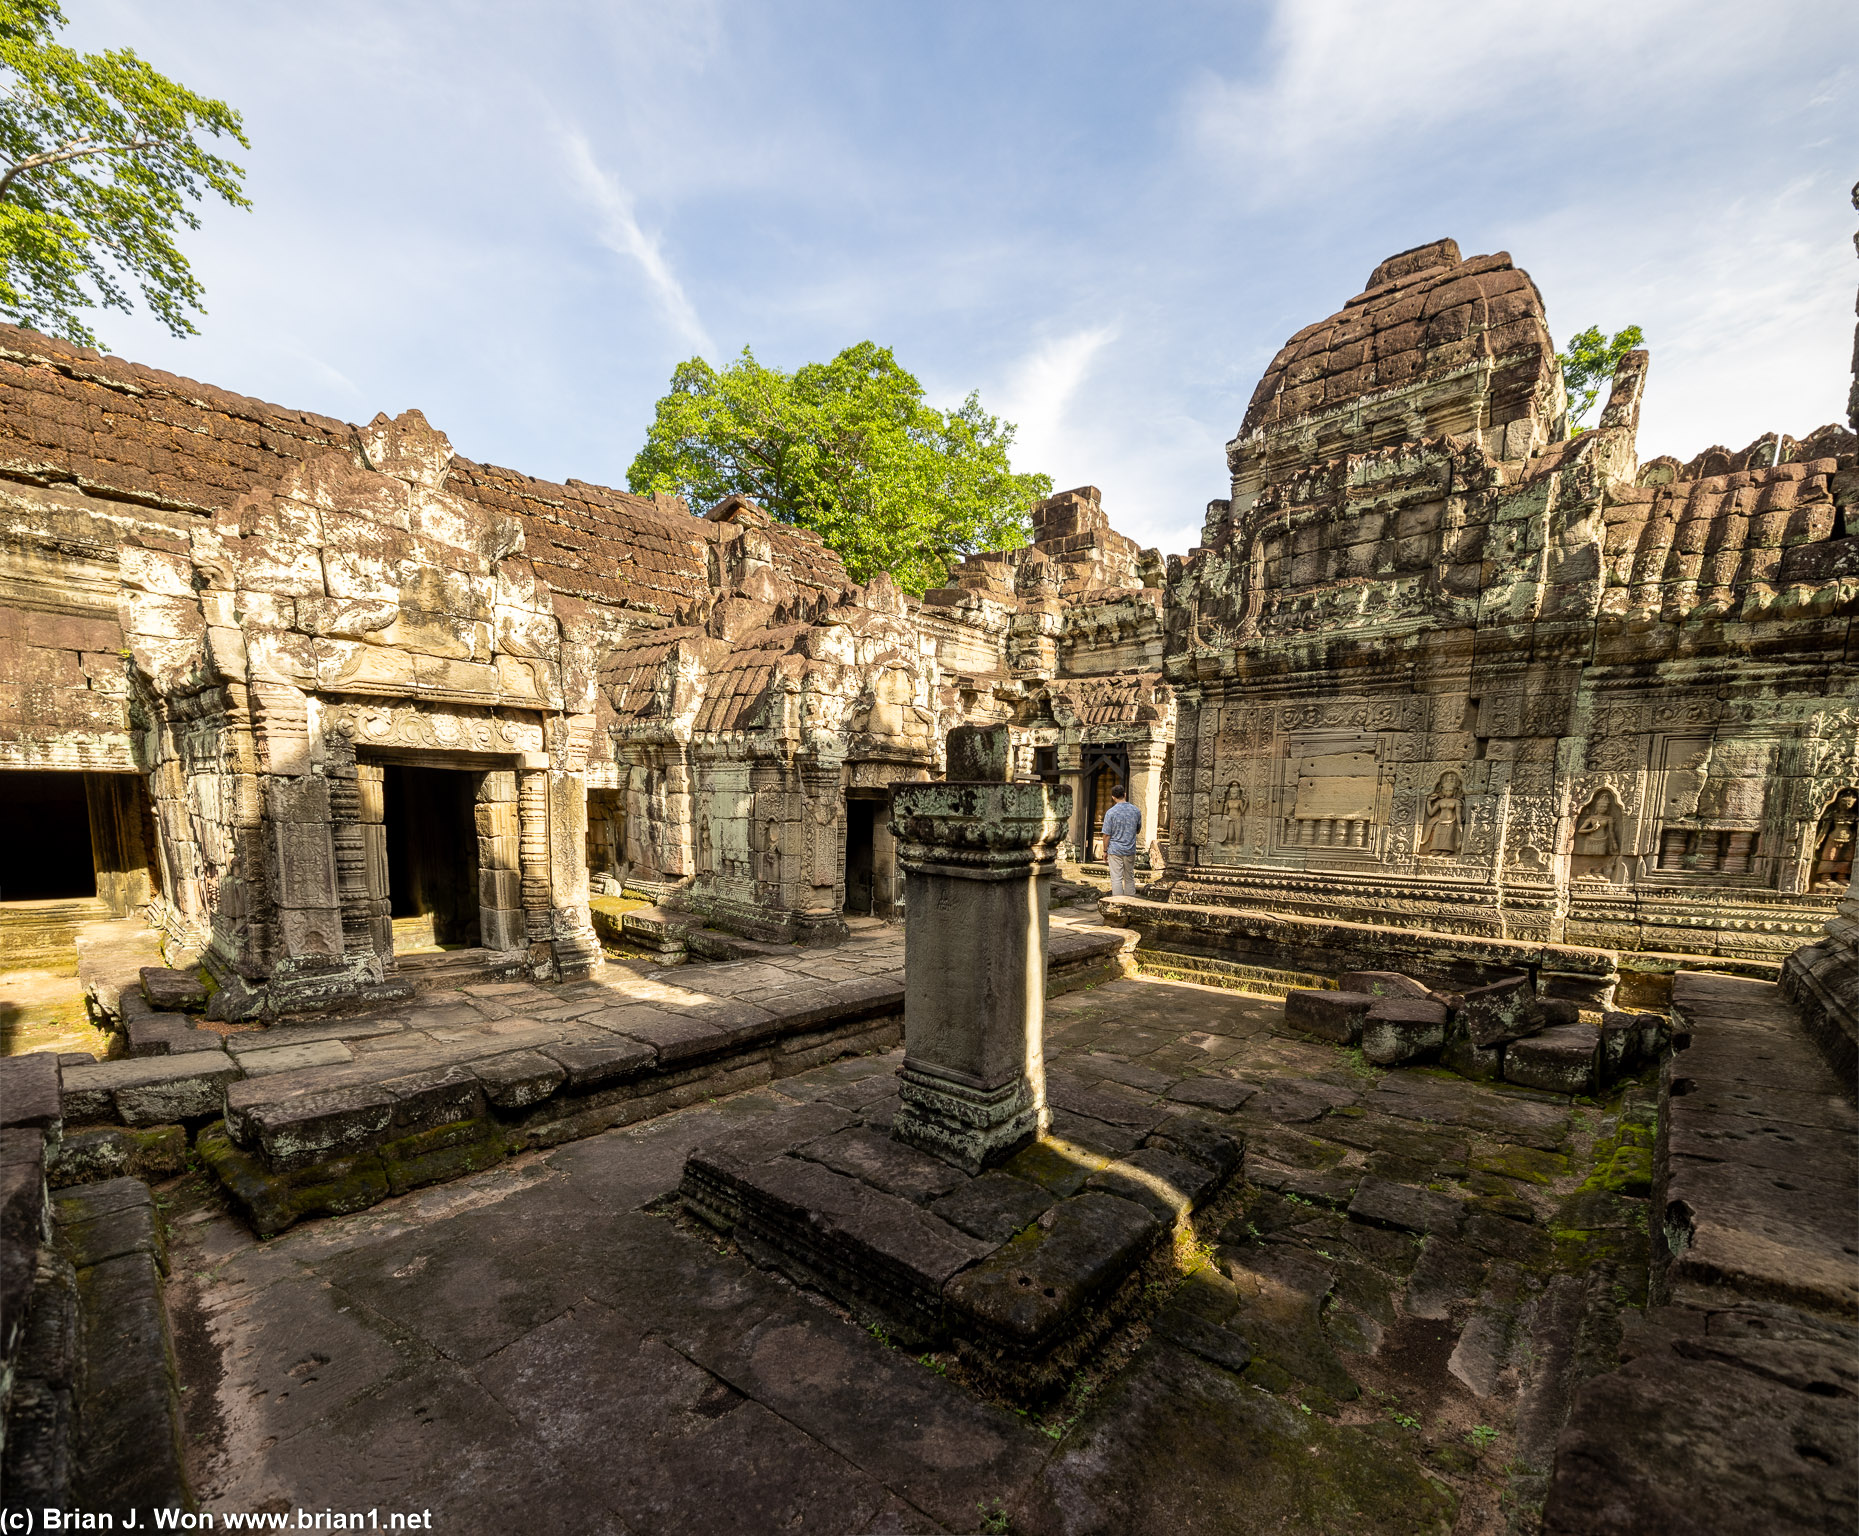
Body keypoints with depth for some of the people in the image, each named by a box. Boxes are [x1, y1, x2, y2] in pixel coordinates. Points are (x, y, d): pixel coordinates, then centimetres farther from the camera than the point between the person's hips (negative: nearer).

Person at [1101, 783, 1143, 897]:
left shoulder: (1111, 812, -13)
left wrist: (1105, 851, 0)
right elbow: (1138, 831, 12)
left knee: (1116, 879, 0)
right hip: (1130, 850, 4)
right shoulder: (1136, 811, 0)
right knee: (1130, 878, 14)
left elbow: (1107, 835, -10)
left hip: (1115, 850, -4)